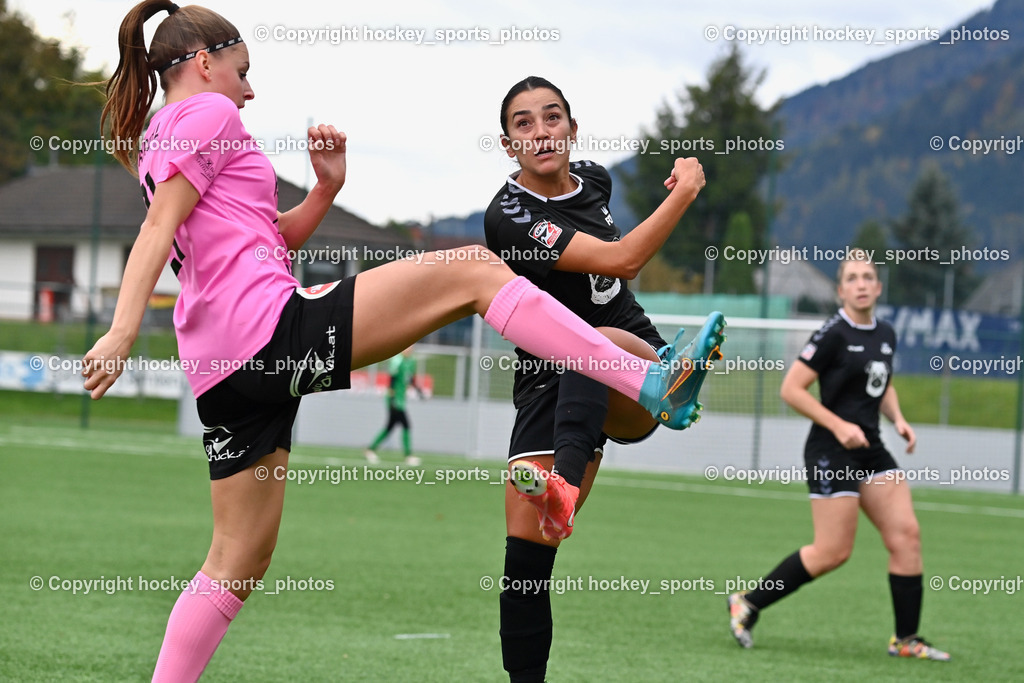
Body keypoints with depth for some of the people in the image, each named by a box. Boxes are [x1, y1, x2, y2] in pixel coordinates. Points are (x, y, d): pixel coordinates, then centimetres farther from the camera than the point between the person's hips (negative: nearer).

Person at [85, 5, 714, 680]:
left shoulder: (159, 141, 26)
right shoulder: (209, 113, -1)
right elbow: (158, 230, -16)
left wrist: (326, 188, 16)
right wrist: (123, 332, -26)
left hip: (225, 371, 10)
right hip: (275, 328, -10)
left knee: (240, 560, 13)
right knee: (474, 269, -6)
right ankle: (647, 381, -11)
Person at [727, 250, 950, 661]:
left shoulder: (886, 335, 10)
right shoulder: (834, 334, -13)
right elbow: (791, 389, -13)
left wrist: (898, 419, 7)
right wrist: (839, 426, -18)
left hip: (870, 450, 8)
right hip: (831, 452, -8)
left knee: (906, 534, -2)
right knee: (833, 551, -9)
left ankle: (906, 639, 5)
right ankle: (747, 604, 6)